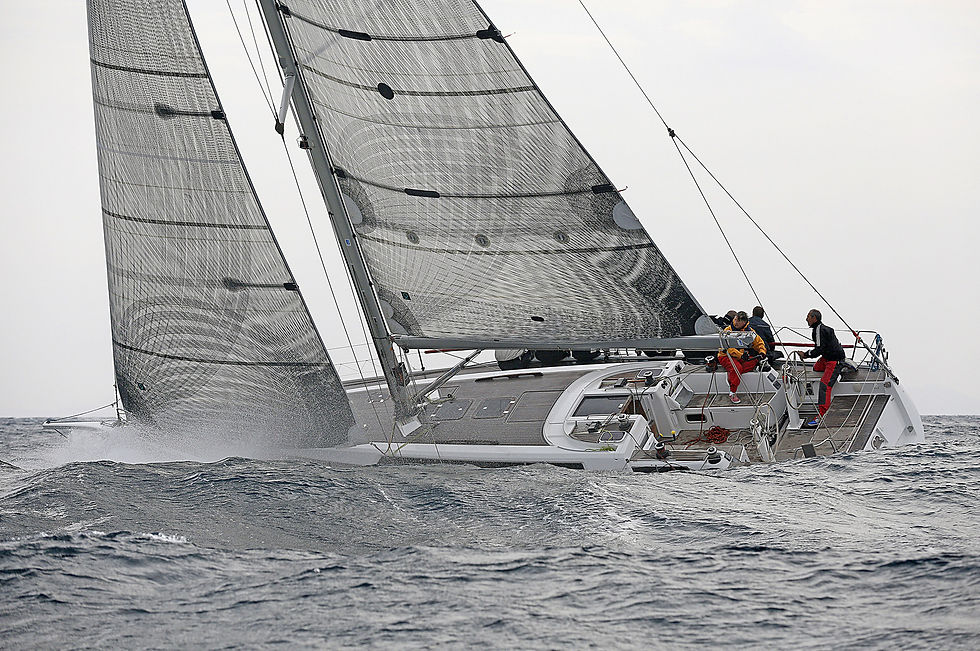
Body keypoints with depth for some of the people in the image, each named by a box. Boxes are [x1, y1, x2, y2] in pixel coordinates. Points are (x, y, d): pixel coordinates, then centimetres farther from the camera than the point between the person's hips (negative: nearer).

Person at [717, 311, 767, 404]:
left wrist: (762, 352, -10)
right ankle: (732, 393, -28)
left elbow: (759, 343, 12)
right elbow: (728, 348, -18)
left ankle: (731, 374, -28)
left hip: (742, 357, 5)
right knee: (737, 367, -34)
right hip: (726, 356, -5)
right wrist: (741, 355, -31)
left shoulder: (750, 331, 4)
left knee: (755, 360, -24)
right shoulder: (728, 330, -8)